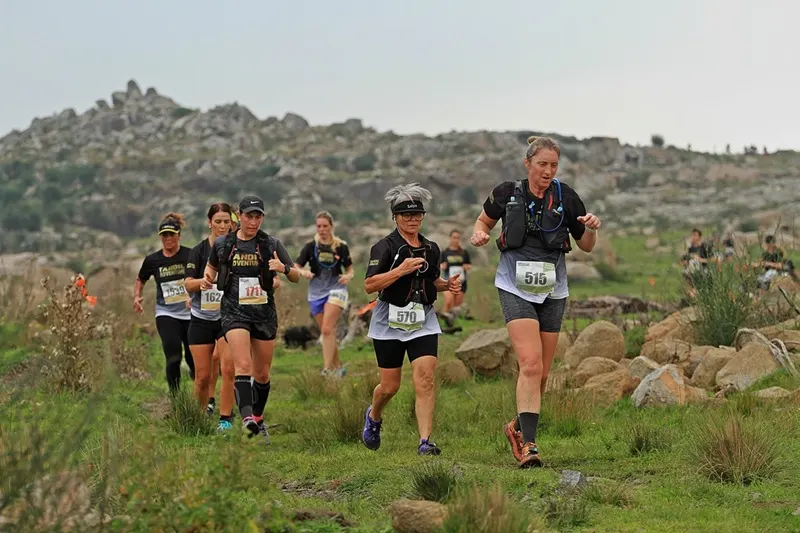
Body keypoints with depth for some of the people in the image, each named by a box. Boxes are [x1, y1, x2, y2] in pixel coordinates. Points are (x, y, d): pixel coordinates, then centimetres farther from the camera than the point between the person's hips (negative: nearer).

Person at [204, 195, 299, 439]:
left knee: (262, 373, 10)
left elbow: (296, 277, 2)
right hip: (234, 312, -2)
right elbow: (211, 266, 23)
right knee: (243, 366, -21)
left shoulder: (271, 244, 1)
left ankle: (258, 418, 30)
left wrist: (283, 268, -20)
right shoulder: (222, 244, 2)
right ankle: (246, 417, -33)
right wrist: (208, 278, 1)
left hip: (264, 314, 2)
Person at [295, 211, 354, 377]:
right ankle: (338, 367, 25)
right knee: (328, 333, 9)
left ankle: (327, 369, -19)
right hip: (316, 292, 3)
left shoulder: (341, 247, 0)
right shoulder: (310, 247, 1)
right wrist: (303, 272, -22)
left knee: (327, 330, -19)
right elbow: (296, 267, 0)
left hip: (336, 290, -3)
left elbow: (349, 269, 10)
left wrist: (348, 276, -12)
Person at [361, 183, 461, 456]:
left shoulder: (432, 249, 9)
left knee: (424, 380, -13)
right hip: (390, 323, -3)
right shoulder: (385, 246, -8)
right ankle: (373, 416, 40)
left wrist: (448, 285, 4)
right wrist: (401, 270, -26)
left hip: (423, 322, 3)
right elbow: (369, 285, -17)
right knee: (390, 386, 6)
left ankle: (425, 442, -15)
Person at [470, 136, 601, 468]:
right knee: (531, 364, -19)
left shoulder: (566, 198, 0)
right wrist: (480, 233, -7)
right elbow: (484, 220, 16)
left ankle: (518, 428, 32)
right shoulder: (507, 193, -3)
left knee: (541, 373, 8)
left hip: (553, 292, 3)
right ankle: (528, 446, -20)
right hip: (516, 288, -3)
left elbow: (586, 246, 9)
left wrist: (591, 229, -12)